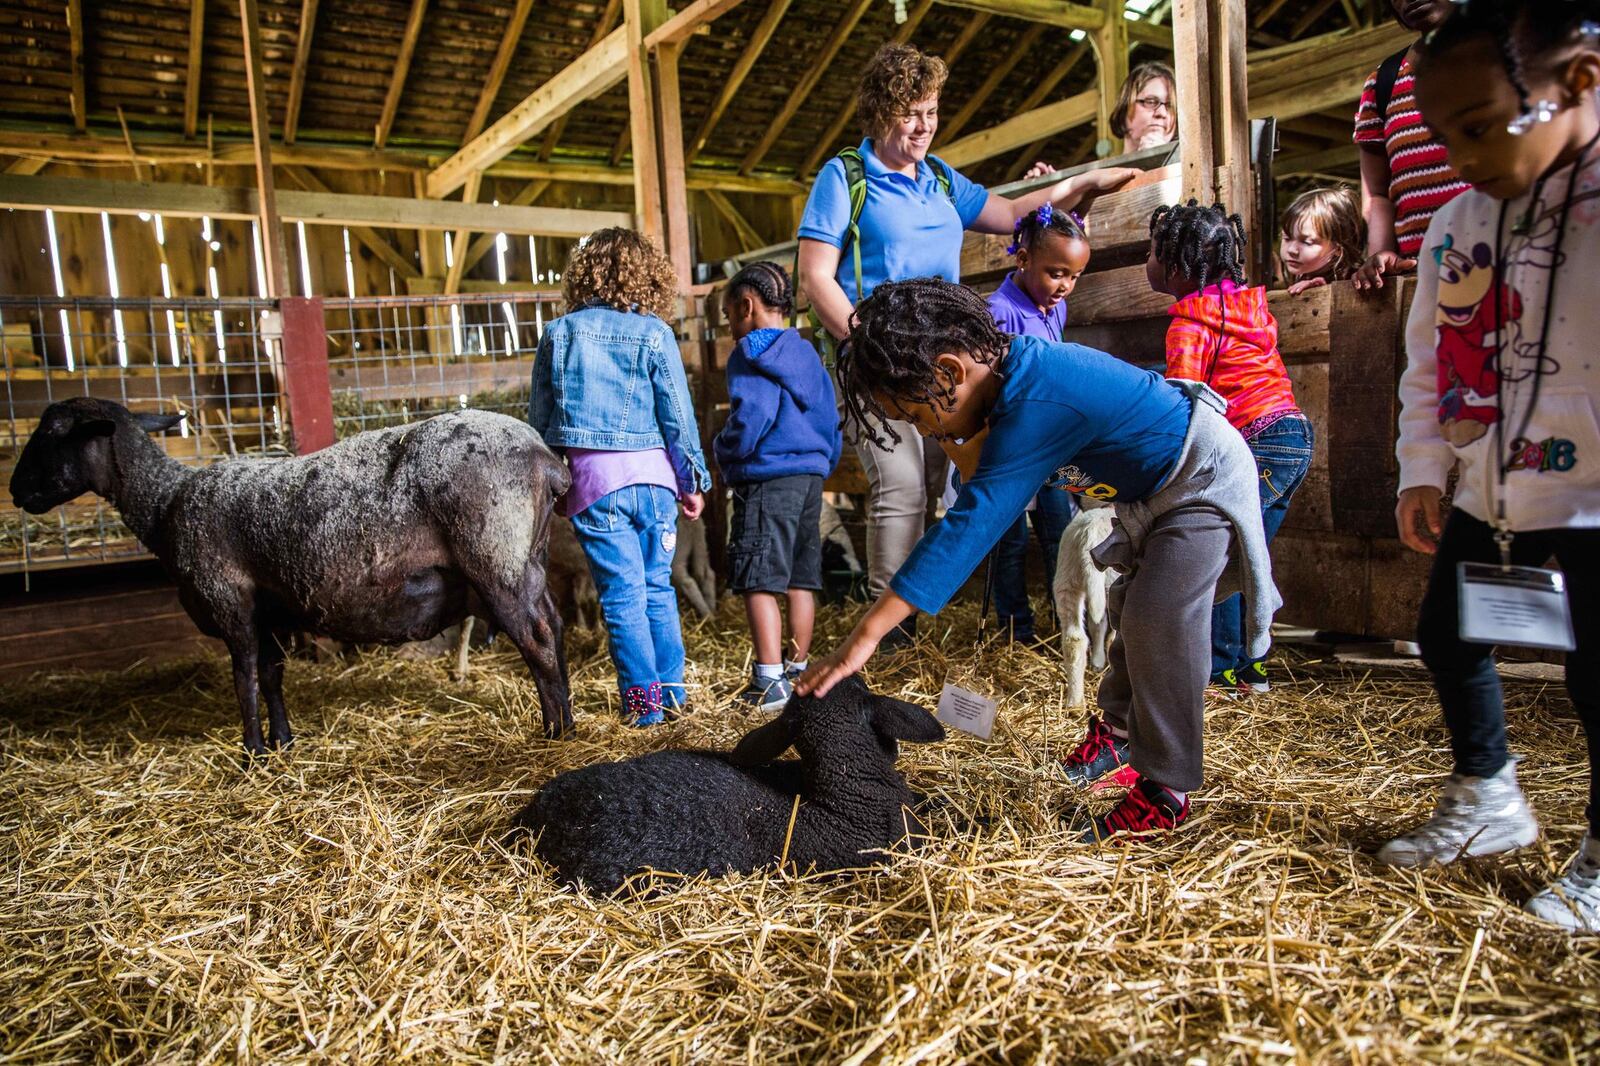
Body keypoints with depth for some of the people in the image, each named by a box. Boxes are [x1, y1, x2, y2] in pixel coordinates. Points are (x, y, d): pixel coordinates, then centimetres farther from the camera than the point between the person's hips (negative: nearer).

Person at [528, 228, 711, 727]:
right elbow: (678, 414, 0)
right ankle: (672, 690, 18)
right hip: (652, 475, 1)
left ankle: (643, 700, 6)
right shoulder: (654, 333, -1)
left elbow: (539, 414, 7)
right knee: (658, 587, 12)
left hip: (593, 478, -1)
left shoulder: (560, 332, 3)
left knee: (622, 594, 3)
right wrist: (692, 480, 9)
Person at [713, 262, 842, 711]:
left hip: (766, 478, -9)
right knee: (801, 579, 13)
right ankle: (798, 670, 22)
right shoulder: (807, 354, 17)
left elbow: (751, 416, -19)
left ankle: (770, 683, -7)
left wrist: (724, 450, -4)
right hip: (811, 474, 9)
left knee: (758, 582, -6)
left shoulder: (750, 354, -7)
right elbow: (828, 418, 18)